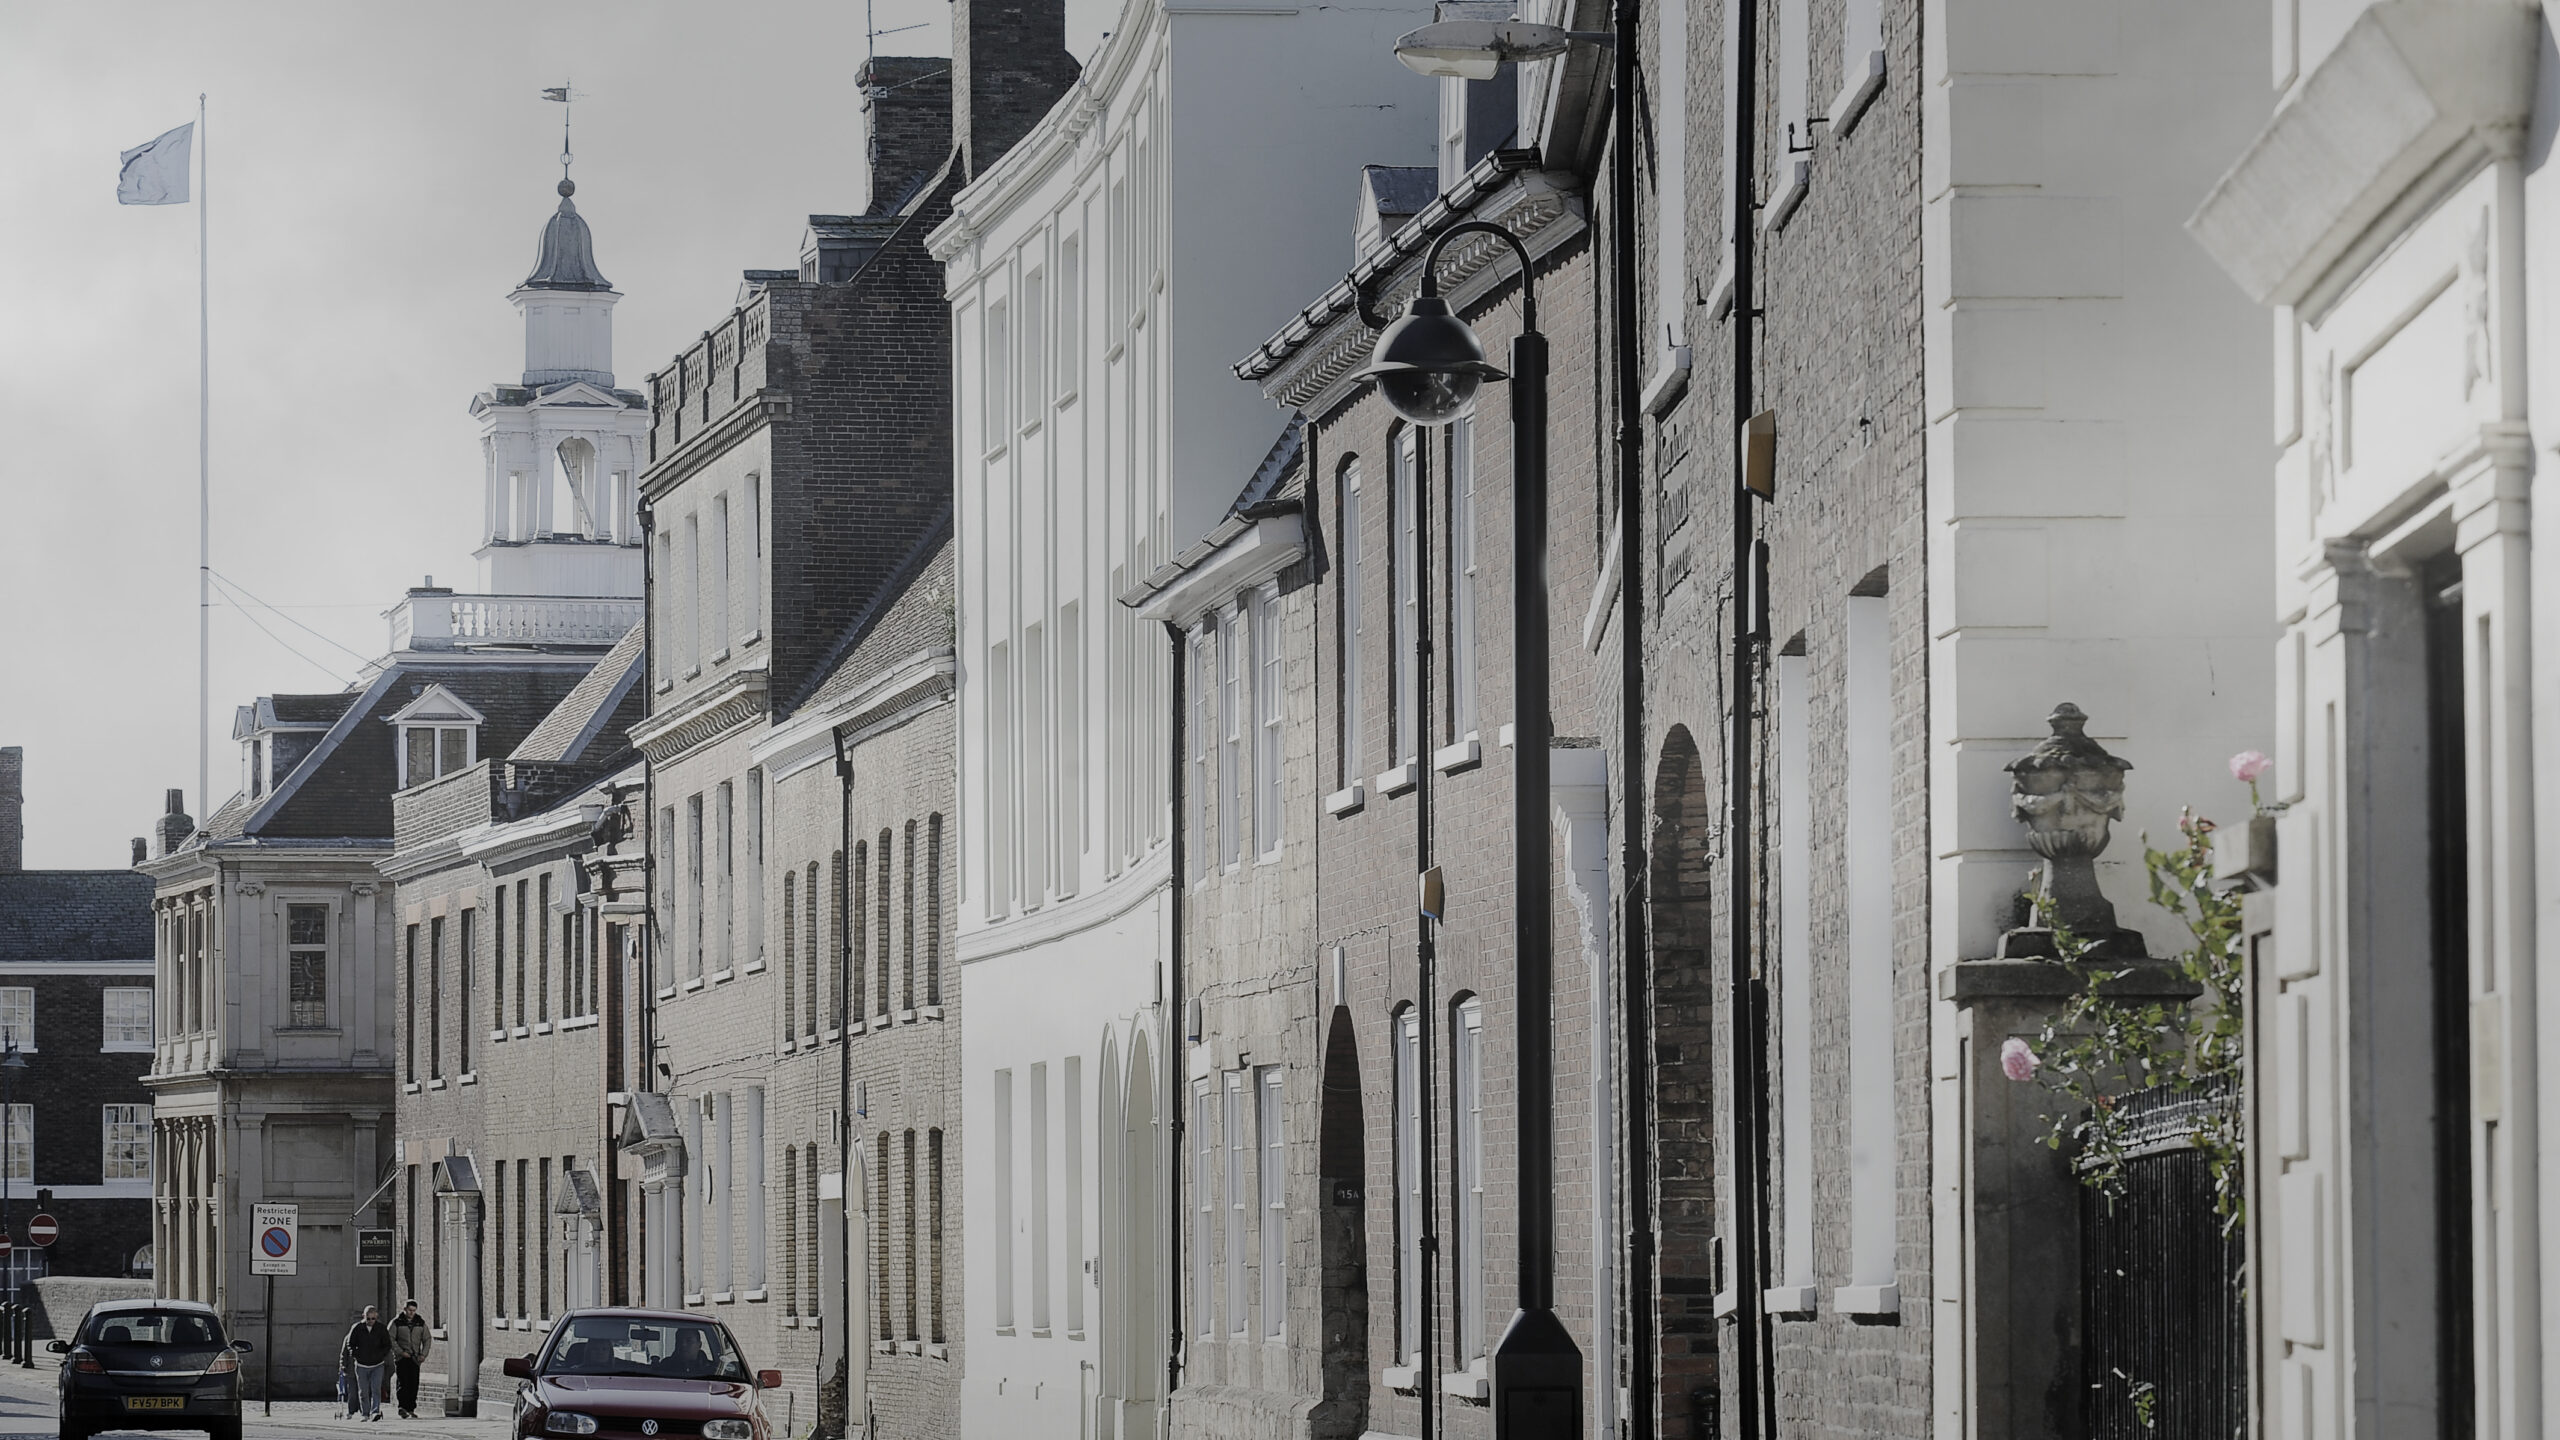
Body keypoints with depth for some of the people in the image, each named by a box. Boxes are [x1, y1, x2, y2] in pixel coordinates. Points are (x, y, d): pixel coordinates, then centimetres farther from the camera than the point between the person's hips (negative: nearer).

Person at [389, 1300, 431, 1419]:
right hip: (401, 1359, -3)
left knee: (414, 1384, 0)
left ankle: (411, 1409, 7)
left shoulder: (420, 1323, 10)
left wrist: (423, 1354, 0)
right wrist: (401, 1352, -12)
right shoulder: (397, 1323, 1)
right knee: (403, 1383, -14)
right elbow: (390, 1339, -2)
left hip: (415, 1359, 3)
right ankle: (402, 1408, -17)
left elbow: (427, 1339, 15)